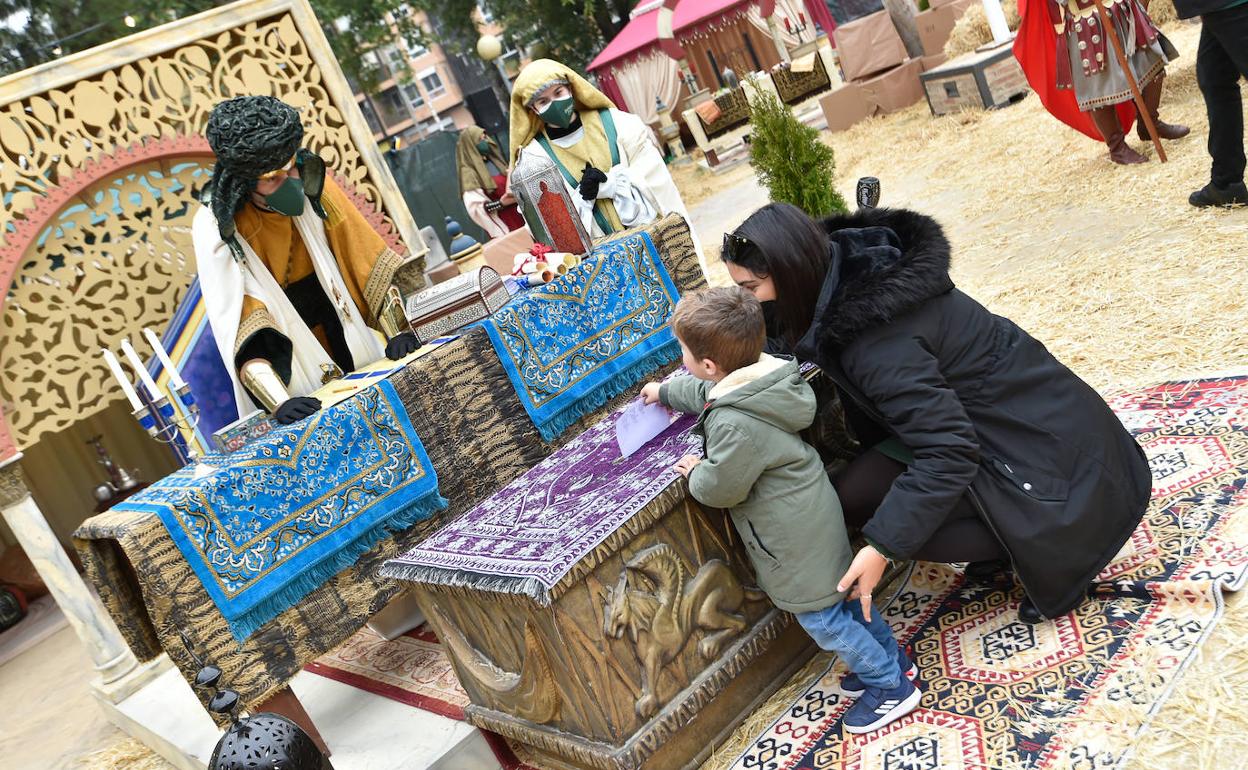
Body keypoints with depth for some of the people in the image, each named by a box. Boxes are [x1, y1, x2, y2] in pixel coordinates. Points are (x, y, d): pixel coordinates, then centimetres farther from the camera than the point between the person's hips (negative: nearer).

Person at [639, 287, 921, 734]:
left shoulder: (735, 424, -35)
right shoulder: (759, 381, -4)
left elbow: (720, 488, -24)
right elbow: (704, 392, 18)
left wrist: (696, 474, -3)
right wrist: (665, 391, 33)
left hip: (795, 536, -10)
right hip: (813, 514, 10)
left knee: (821, 617, 8)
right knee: (843, 594, 25)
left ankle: (891, 685, 23)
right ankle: (890, 659, 41)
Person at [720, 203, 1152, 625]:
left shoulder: (873, 336, -34)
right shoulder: (848, 277, -8)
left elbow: (949, 450, -33)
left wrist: (884, 546, -29)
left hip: (1036, 434, -8)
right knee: (853, 497, -3)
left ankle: (1051, 555, 5)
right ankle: (1012, 540, 15)